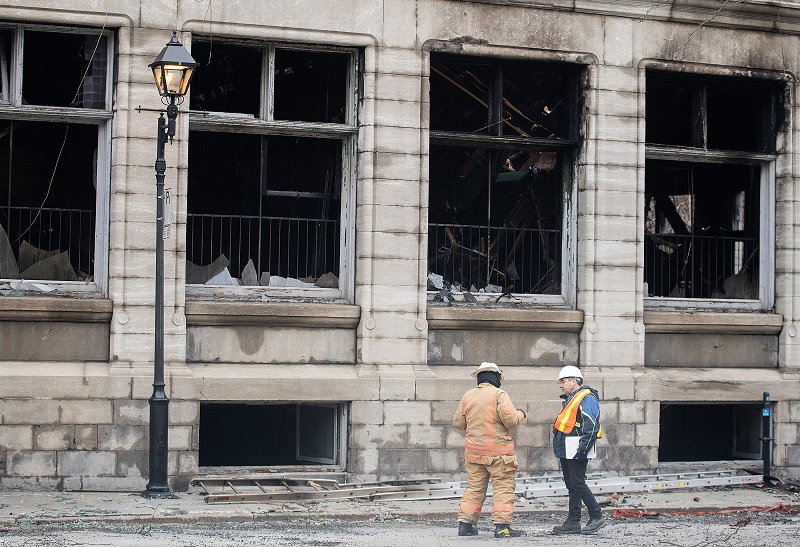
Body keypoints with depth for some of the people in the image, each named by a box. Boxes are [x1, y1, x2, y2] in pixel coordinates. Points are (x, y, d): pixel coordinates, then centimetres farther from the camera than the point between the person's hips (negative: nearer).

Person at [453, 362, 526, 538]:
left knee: (474, 486, 12)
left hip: (473, 449, 5)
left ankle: (465, 523, 11)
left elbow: (458, 422, 12)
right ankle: (502, 525, -6)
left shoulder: (468, 396, 7)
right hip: (498, 451, -5)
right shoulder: (499, 394, -9)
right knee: (503, 487, -1)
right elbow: (511, 420, -16)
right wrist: (520, 414, 5)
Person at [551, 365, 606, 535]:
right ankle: (573, 522, 13)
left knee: (578, 484, -11)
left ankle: (596, 517, -4)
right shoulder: (571, 399, 22)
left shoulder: (587, 398, -10)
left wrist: (583, 448, -25)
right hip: (566, 451, 10)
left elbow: (591, 425, -19)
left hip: (576, 450, -10)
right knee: (571, 485, 10)